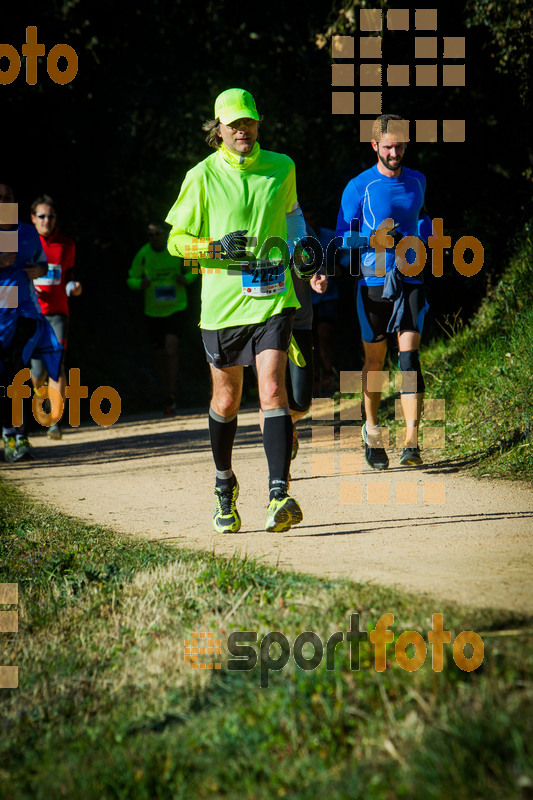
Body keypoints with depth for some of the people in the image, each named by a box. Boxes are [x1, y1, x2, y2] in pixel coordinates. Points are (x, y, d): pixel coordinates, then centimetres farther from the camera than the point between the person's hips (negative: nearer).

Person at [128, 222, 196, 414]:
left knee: (171, 349, -20)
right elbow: (131, 279, 3)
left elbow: (192, 270, 11)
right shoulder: (143, 254, -5)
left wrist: (186, 279, -12)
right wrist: (141, 283, -20)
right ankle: (170, 398, 22)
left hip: (175, 309, -2)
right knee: (160, 355, 8)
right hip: (153, 311, 2)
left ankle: (171, 395, -13)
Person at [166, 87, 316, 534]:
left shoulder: (281, 168, 6)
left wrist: (301, 248, 9)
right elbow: (176, 240, 2)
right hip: (223, 303, 0)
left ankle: (279, 496, -22)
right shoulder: (202, 177, -3)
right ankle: (225, 485, 35)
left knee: (273, 391, -15)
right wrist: (218, 248, -15)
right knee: (226, 400, 11)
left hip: (273, 299, 0)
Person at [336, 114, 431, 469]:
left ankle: (412, 442, -19)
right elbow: (343, 239, -1)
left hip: (409, 281, 2)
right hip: (374, 283, -2)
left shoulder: (417, 181, 11)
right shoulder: (359, 187, -2)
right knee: (375, 361, 7)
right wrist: (375, 241, -18)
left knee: (410, 356, -12)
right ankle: (372, 430, 30)